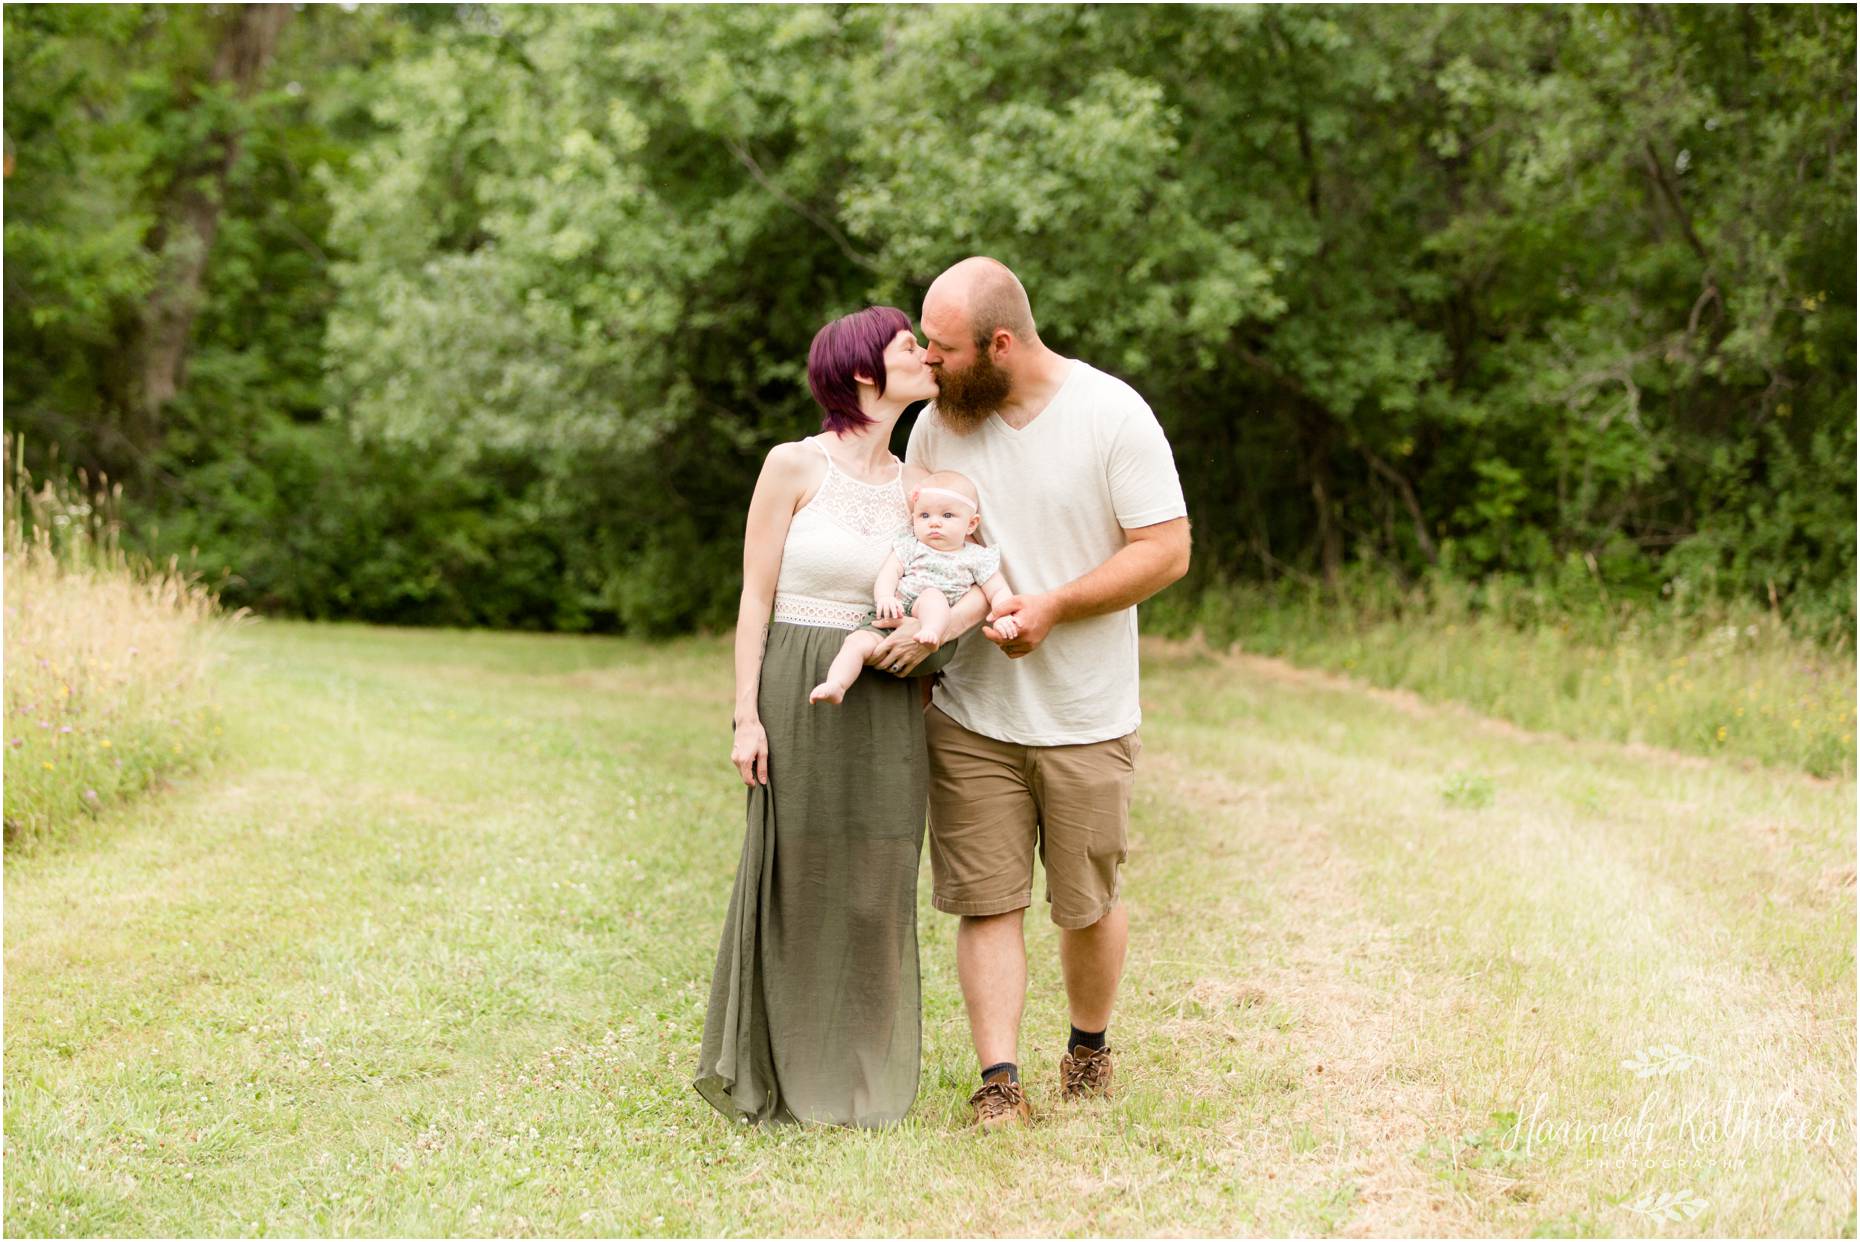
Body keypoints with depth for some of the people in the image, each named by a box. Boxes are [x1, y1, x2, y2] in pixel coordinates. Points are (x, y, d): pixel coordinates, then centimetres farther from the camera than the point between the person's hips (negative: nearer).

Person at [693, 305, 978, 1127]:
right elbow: (755, 597, -4)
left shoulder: (917, 487, 8)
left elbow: (976, 584, 7)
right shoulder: (793, 467, -4)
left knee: (875, 888, 5)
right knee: (791, 880, 3)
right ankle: (769, 1072, 18)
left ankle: (857, 1076, 18)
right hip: (799, 695, -4)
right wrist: (746, 716, -10)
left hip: (887, 706, 4)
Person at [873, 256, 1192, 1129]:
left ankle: (1088, 1047, 33)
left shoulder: (1113, 416, -9)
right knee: (986, 900, -3)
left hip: (1087, 718, -2)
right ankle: (999, 1084, 1)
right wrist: (915, 625, -11)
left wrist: (1050, 607, -18)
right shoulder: (936, 425, 2)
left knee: (1088, 903, 9)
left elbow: (1167, 551, -10)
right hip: (968, 710, 2)